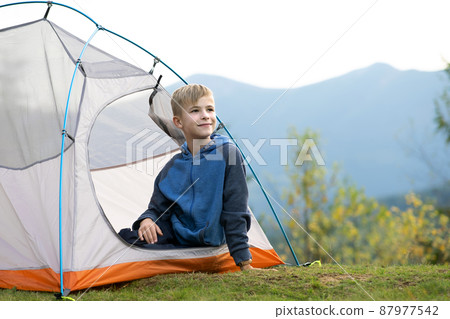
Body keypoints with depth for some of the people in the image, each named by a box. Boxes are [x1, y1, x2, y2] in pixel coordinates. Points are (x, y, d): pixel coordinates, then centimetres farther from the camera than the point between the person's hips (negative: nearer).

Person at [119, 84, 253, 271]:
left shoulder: (228, 153, -6)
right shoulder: (172, 168, 8)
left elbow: (235, 212, -8)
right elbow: (157, 209, 14)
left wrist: (244, 263, -10)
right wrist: (147, 220, -12)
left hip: (210, 247, -5)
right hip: (176, 243, 5)